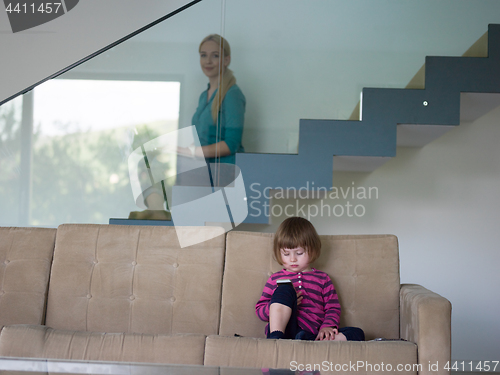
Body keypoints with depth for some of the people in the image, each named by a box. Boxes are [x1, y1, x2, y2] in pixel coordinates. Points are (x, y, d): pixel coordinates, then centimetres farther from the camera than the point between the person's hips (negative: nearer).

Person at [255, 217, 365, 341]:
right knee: (284, 289, -22)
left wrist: (327, 327, -6)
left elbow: (333, 308, 16)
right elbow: (260, 310, 15)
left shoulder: (322, 279, 21)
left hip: (312, 334, 2)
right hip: (286, 330, -2)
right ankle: (275, 339, -40)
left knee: (357, 334, -20)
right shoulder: (275, 279, 20)